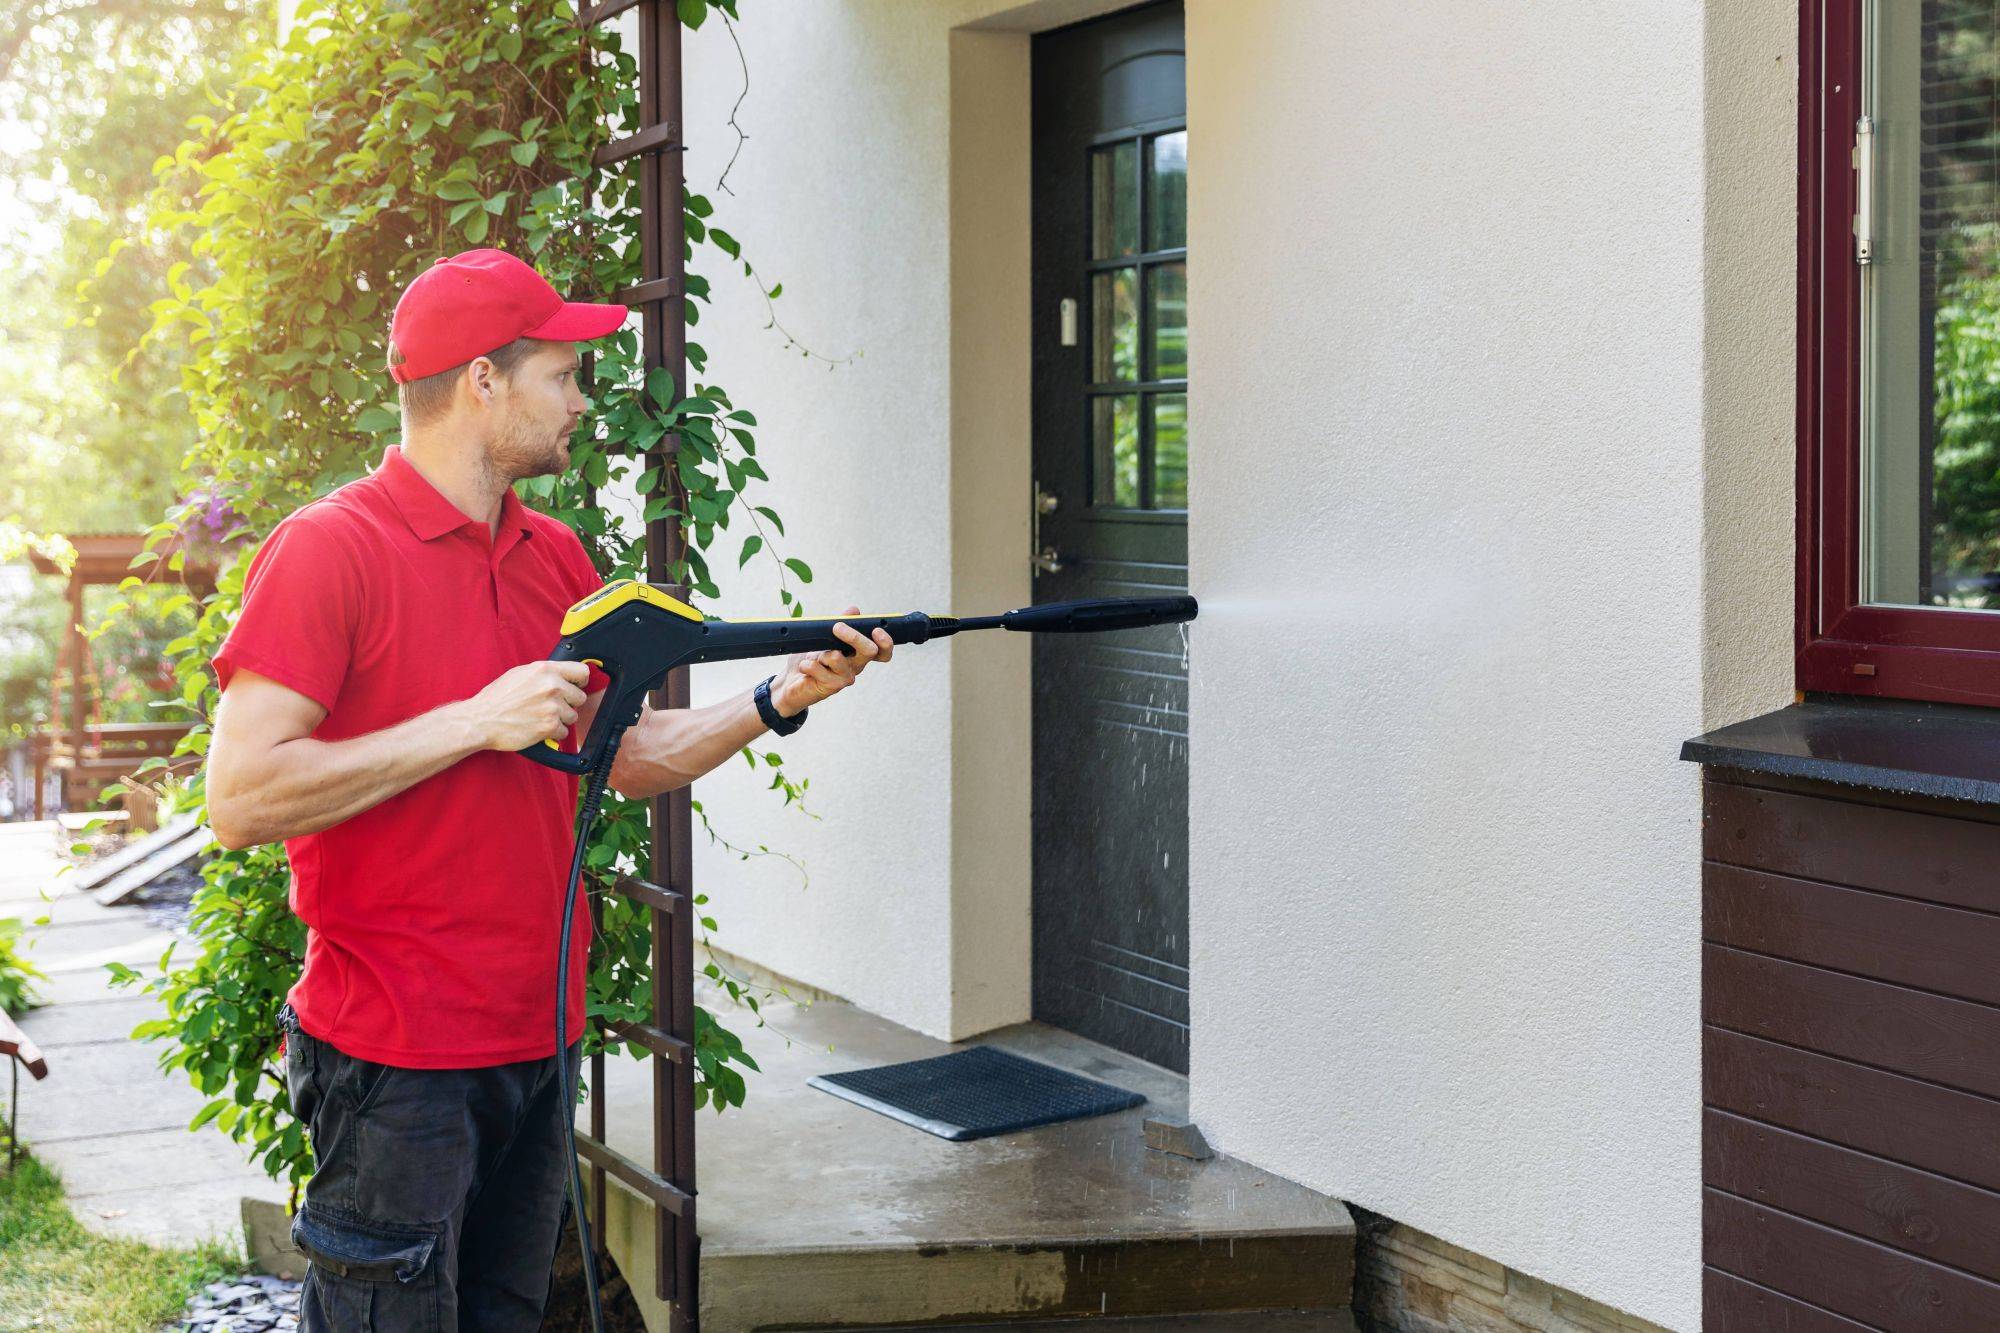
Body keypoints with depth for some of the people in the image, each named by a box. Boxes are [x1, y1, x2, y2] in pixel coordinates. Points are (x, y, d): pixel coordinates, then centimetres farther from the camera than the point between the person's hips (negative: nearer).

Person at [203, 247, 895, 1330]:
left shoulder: (556, 558, 10)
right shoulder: (329, 550, -13)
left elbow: (632, 758, 16)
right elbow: (239, 800, -19)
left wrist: (780, 698, 1)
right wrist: (475, 723, -20)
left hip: (535, 1039, 7)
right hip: (397, 1057, -7)